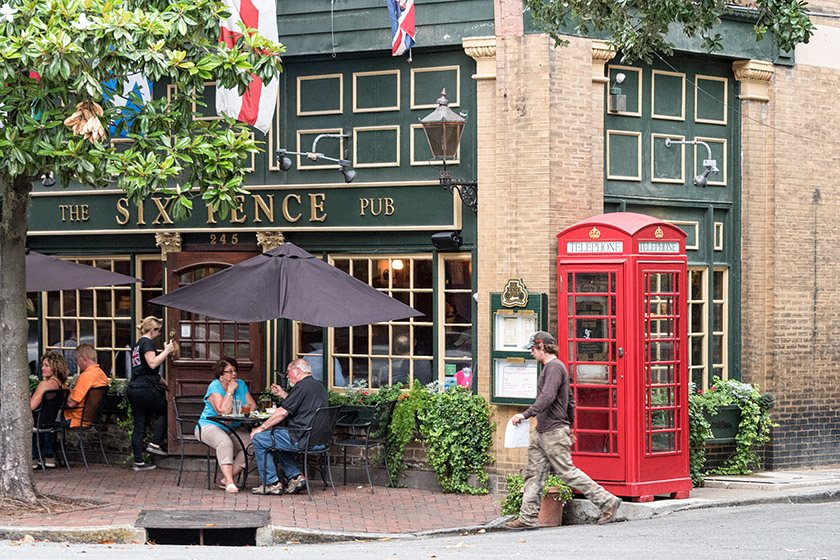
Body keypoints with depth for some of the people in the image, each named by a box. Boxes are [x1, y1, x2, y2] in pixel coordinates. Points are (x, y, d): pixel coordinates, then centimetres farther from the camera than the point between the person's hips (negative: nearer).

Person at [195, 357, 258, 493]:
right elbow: (222, 410, -24)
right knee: (225, 442, -38)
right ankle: (230, 483, -42)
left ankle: (227, 479, -16)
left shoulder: (241, 385, 8)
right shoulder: (214, 387, -12)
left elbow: (252, 405, 5)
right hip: (210, 426, -6)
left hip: (233, 428, 6)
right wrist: (230, 390, -18)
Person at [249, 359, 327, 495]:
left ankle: (272, 483, 3)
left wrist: (261, 427, -8)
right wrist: (283, 394, 29)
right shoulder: (319, 387, 16)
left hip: (301, 438, -10)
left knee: (258, 439, 0)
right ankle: (295, 476, 19)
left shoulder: (302, 386, -14)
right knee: (278, 438, 32)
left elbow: (283, 412, -17)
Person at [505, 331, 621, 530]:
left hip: (554, 433, -10)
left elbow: (547, 397, -28)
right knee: (534, 473, 5)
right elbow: (570, 399, 26)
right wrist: (569, 426, 29)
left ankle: (607, 502, 1)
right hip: (542, 433, 10)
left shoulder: (555, 367, -14)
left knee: (568, 472, -6)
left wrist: (525, 414, -33)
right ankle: (527, 518, 5)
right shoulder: (550, 367, 19)